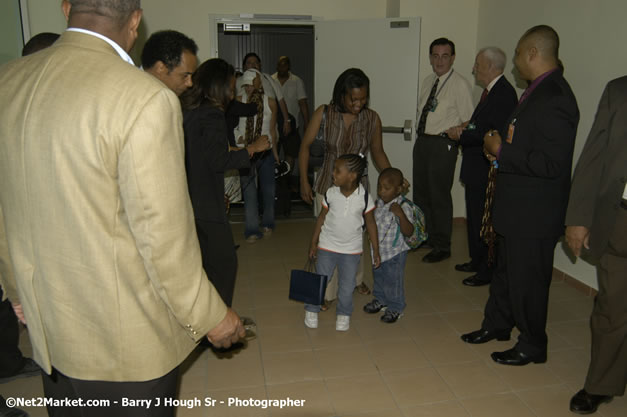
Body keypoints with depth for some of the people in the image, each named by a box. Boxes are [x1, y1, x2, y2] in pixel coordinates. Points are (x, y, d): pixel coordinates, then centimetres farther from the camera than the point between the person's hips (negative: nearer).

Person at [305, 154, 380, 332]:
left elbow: (370, 223, -5)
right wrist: (313, 243, 3)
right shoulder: (331, 193, -11)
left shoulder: (364, 197, -15)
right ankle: (311, 310, 33)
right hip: (327, 246, 1)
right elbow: (322, 217, 0)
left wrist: (376, 250, -3)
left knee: (347, 285, 12)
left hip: (351, 250, -1)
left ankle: (343, 314, 34)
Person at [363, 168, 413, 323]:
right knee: (378, 276, 24)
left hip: (395, 252, -7)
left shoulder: (403, 207, -25)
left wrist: (400, 214, -44)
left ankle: (396, 307, 29)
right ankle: (380, 300, 46)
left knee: (393, 280, 7)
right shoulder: (378, 203, -3)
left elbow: (408, 232, -34)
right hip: (378, 250, 7)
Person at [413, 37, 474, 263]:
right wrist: (421, 137, 11)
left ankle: (442, 247, 12)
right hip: (422, 141, 7)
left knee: (439, 196, -2)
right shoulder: (428, 81, 12)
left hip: (443, 145, -7)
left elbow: (468, 121, -9)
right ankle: (424, 236, 36)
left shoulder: (460, 84, -9)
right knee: (420, 193, 17)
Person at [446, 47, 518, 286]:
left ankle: (488, 271, 12)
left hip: (488, 170, -10)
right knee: (474, 217, 20)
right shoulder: (491, 90, 13)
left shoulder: (504, 93, -18)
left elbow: (495, 134, -26)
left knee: (484, 221, -1)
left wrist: (462, 135, -18)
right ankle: (477, 261, 35)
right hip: (476, 168, 10)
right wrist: (465, 128, 2)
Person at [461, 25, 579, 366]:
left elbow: (550, 164, -28)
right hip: (516, 208, 10)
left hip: (534, 213, -10)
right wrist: (500, 147, 2)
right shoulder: (537, 91, 9)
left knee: (528, 280, 6)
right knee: (505, 270, 23)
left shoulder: (554, 98, -23)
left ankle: (532, 346, 26)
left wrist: (502, 150, -20)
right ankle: (497, 324, 43)